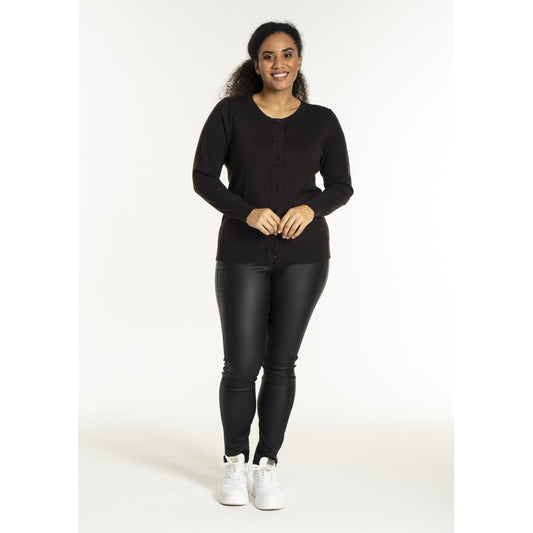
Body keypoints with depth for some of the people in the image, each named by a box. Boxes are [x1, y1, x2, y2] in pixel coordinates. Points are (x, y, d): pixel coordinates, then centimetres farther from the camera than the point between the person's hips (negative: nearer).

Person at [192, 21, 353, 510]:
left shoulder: (322, 120, 5)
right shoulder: (231, 112, 0)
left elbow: (341, 186, 7)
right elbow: (204, 177, -2)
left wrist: (311, 208, -13)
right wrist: (247, 212, -17)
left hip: (303, 254, 2)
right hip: (242, 254, -1)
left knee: (281, 362, 6)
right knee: (241, 364, -1)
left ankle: (266, 464, 20)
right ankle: (235, 462, 21)